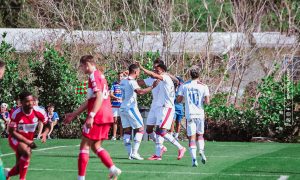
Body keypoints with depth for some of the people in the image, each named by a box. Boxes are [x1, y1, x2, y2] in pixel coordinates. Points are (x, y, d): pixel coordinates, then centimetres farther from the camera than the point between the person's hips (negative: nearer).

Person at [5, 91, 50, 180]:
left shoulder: (39, 112, -19)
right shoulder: (16, 114, -26)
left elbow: (48, 125, -4)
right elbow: (12, 132, -19)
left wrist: (45, 134, -26)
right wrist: (26, 141, -29)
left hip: (28, 140, 4)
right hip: (15, 139, -4)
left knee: (20, 168, 7)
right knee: (27, 152, -36)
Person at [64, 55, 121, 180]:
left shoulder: (94, 76, -10)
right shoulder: (99, 75, 21)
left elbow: (99, 97, -21)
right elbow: (90, 101, 27)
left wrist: (91, 116, -27)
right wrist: (74, 114, 29)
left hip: (97, 117, -9)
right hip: (106, 117, 9)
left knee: (85, 146, -3)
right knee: (96, 146, 15)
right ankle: (113, 170, 3)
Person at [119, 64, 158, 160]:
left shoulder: (123, 81, 13)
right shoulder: (132, 82, -14)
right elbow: (140, 91, -30)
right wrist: (152, 86, -27)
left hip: (123, 108, 8)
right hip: (131, 108, -8)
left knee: (127, 131, 7)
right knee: (140, 129, -1)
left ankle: (130, 153, 3)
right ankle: (134, 152, -10)